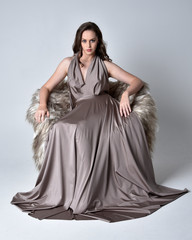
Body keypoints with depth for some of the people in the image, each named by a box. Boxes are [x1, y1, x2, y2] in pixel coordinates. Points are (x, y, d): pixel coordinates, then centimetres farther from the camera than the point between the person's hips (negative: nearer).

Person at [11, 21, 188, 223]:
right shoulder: (68, 63, 19)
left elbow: (137, 81, 12)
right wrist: (42, 105, -5)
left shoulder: (105, 65, 16)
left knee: (131, 122, -35)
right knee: (63, 129, -35)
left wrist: (126, 93, -11)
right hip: (80, 112, 0)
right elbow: (47, 87, 17)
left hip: (104, 107, 0)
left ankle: (137, 185, -22)